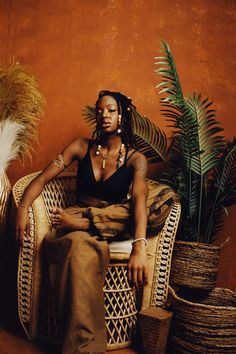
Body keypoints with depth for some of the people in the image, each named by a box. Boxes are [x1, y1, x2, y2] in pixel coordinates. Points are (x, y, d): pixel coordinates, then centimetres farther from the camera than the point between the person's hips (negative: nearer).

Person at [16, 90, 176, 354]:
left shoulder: (135, 159, -1)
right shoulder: (82, 147, 6)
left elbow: (138, 200, -20)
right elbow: (43, 178, 2)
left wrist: (139, 248, -39)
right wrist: (23, 208, -20)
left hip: (112, 224, 0)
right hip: (74, 218, 1)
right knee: (82, 247, -37)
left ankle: (80, 223, -25)